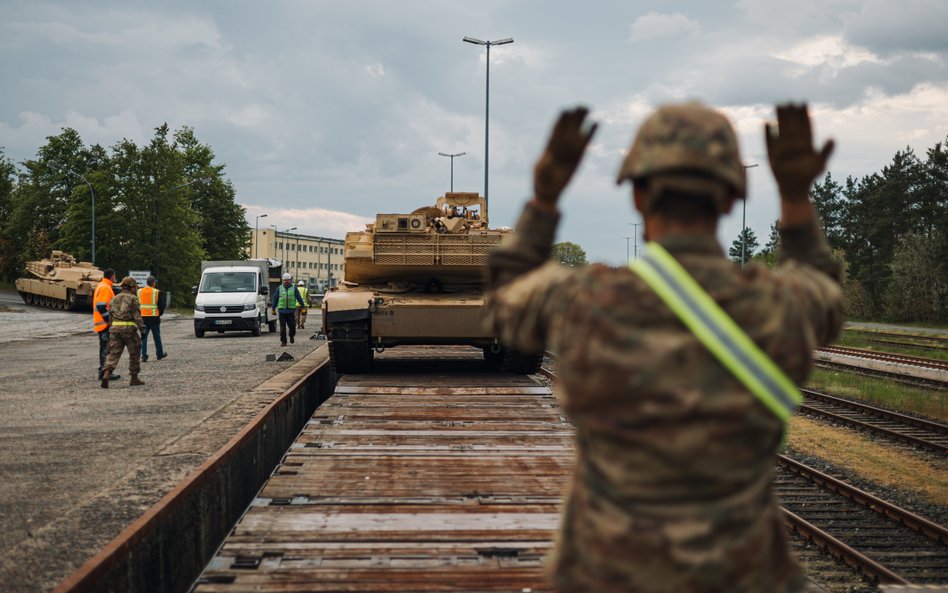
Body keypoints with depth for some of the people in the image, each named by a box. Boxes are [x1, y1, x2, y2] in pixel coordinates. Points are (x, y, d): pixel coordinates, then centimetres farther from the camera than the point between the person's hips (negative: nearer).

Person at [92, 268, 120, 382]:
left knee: (104, 347, 15)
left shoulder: (100, 286, 17)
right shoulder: (105, 288, -15)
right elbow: (101, 307, -23)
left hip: (100, 324, 10)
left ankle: (103, 371, 20)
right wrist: (110, 320, -20)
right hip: (105, 324, -10)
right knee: (107, 348, -8)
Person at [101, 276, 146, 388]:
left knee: (114, 353, 1)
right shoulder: (133, 298, -5)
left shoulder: (115, 298, 14)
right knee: (134, 354, 9)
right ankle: (134, 378, 13)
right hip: (129, 328, -5)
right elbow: (137, 315, -11)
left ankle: (106, 374, -20)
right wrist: (142, 329, -11)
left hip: (115, 328, 5)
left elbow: (110, 313, 16)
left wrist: (112, 327, 22)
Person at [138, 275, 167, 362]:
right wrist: (160, 313, 10)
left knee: (143, 336, 5)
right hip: (154, 318, -2)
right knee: (157, 336, 12)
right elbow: (161, 305, -7)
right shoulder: (157, 292, -8)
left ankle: (144, 356, -1)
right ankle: (160, 354, 23)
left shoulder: (139, 292, 2)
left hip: (142, 317, 2)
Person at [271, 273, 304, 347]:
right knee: (282, 327, 1)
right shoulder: (279, 288, 8)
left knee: (292, 325, -1)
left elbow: (299, 298, 8)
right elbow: (275, 299, 14)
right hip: (282, 310, 1)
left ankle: (292, 336, 28)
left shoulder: (294, 288, 5)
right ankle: (283, 341, 8)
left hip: (291, 311, -1)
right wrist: (273, 309, 14)